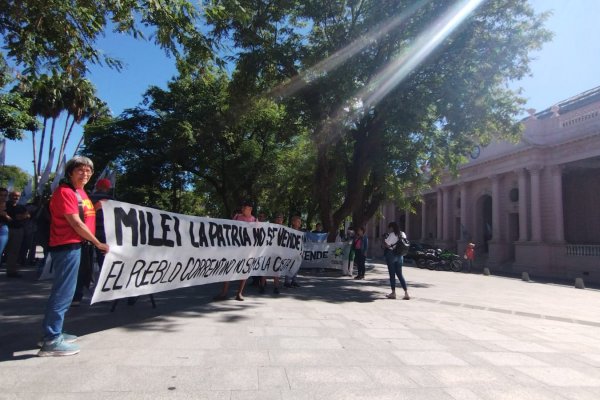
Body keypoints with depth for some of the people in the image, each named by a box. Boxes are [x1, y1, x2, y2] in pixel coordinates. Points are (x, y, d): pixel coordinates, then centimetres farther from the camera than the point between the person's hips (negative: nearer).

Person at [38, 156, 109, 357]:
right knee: (63, 292, -9)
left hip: (74, 245, 10)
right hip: (66, 246, -10)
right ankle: (51, 341, -4)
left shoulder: (80, 191, 16)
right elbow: (75, 223, -18)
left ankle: (52, 332, 25)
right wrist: (98, 243, -12)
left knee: (64, 291, 15)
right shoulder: (64, 191, -13)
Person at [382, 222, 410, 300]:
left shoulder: (392, 235, -13)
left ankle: (393, 293, 8)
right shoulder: (402, 234, 8)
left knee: (392, 274, 3)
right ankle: (406, 293, 4)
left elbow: (385, 244, -18)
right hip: (400, 255, 6)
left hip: (391, 255, -6)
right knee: (400, 274, 10)